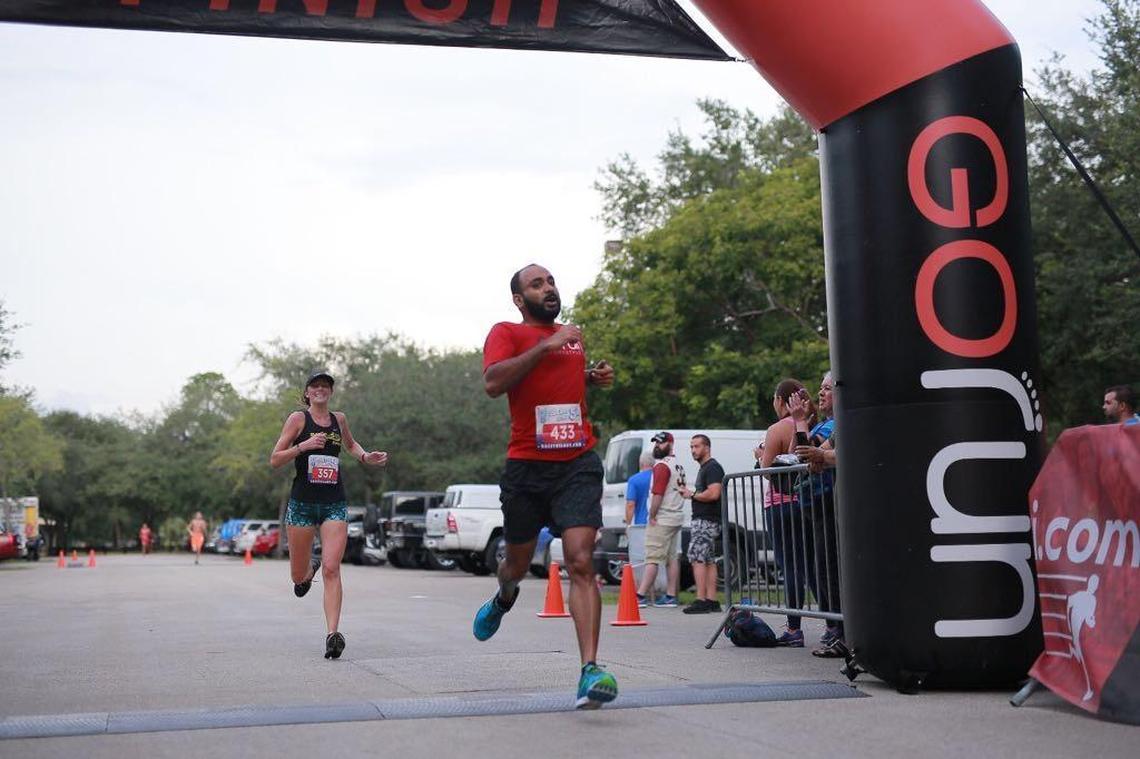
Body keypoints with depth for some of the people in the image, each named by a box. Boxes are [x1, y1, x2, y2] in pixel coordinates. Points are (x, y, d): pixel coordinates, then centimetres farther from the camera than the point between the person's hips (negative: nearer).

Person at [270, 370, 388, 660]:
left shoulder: (339, 419, 11)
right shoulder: (298, 418, -1)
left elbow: (350, 444, 33)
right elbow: (274, 460, -5)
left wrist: (365, 457, 13)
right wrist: (303, 446, -19)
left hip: (334, 505, 1)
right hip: (302, 503, -1)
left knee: (331, 570, -14)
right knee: (298, 576, 9)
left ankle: (333, 634, -18)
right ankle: (309, 568, 46)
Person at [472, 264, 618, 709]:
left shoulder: (573, 337, 16)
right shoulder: (507, 333, 0)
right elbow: (492, 383, -19)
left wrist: (594, 378, 12)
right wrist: (546, 345, -20)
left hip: (578, 463, 2)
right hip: (526, 467, -2)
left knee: (581, 563, -15)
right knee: (518, 563, 16)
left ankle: (590, 671, -20)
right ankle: (504, 598, 54)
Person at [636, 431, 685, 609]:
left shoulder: (662, 466, -13)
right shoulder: (678, 465, 17)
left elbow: (657, 494, -19)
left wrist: (652, 516, -14)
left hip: (661, 519, -10)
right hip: (676, 517, 10)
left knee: (652, 559, -11)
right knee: (672, 558, 8)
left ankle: (641, 596, -14)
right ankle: (671, 596, 9)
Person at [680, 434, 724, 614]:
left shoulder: (713, 467, -11)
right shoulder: (703, 468, 22)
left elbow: (713, 494, -23)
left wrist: (692, 494, -12)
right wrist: (690, 493, 12)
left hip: (706, 521, -11)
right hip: (702, 520, 11)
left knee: (697, 558, -14)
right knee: (709, 561, 8)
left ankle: (701, 600, -16)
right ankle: (711, 601, 9)